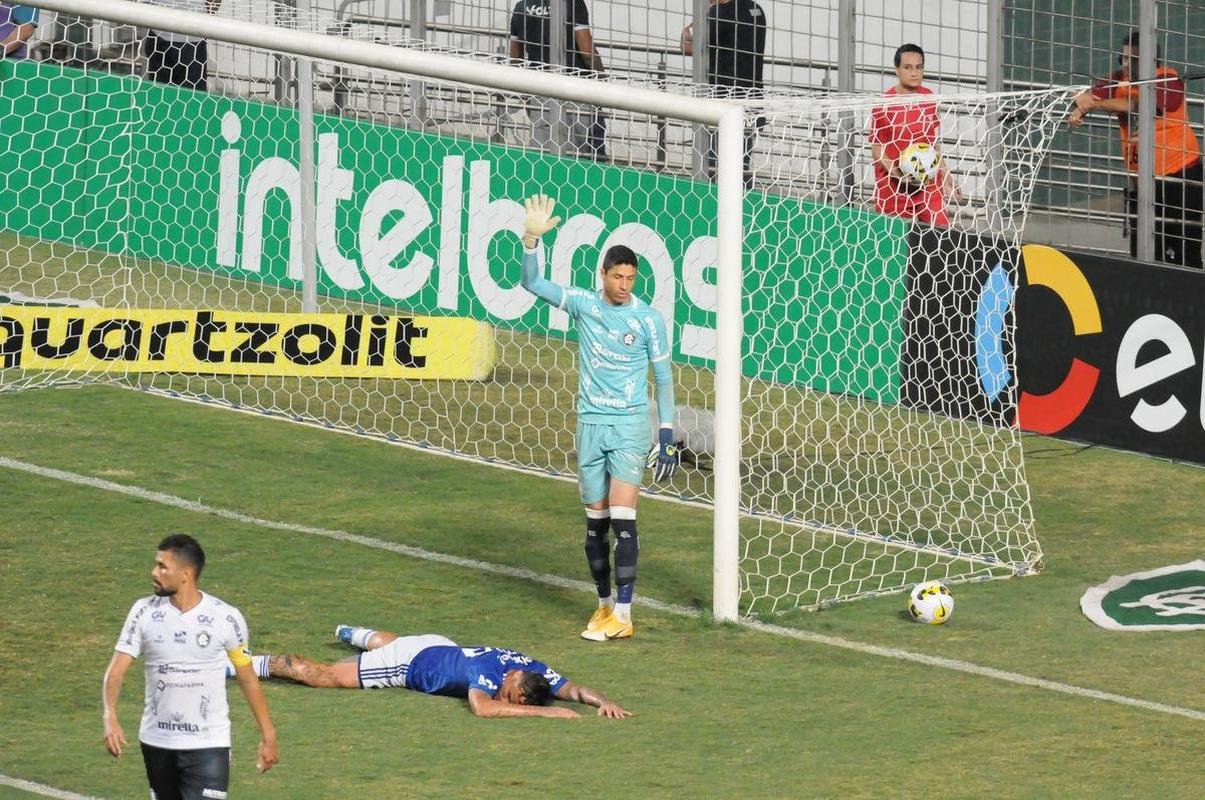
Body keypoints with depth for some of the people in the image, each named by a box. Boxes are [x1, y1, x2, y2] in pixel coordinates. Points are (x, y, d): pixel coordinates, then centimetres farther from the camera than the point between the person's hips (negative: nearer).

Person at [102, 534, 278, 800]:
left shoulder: (226, 619, -8)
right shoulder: (144, 612, -3)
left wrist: (268, 734, 5)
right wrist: (110, 718, -25)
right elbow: (117, 669, -8)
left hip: (208, 745, -4)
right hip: (157, 742, 4)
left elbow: (247, 678, 3)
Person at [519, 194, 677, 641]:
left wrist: (667, 435, -1)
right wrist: (531, 239, -19)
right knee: (595, 520, 7)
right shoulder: (583, 305, 2)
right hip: (591, 422, 3)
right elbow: (532, 284, -3)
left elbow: (664, 377, 2)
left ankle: (623, 616, -13)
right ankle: (605, 604, 21)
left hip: (631, 424, -3)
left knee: (622, 517, -12)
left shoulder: (648, 319, -4)